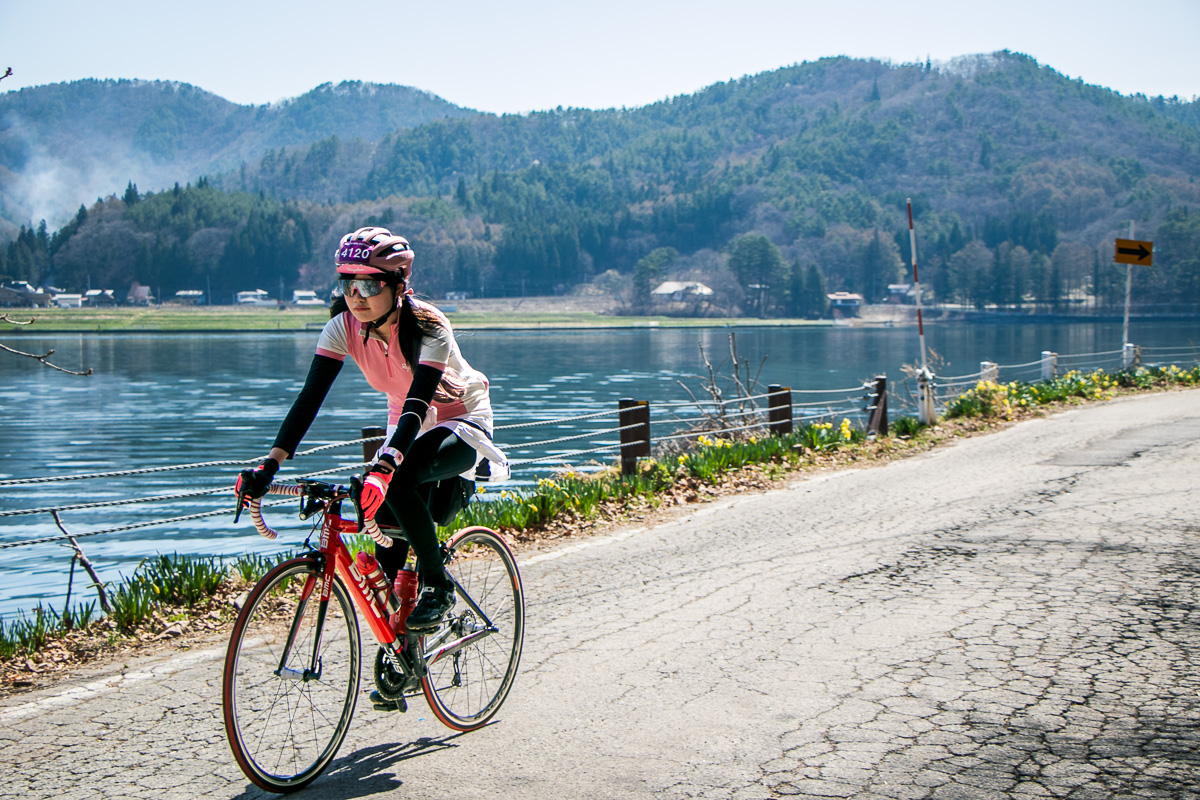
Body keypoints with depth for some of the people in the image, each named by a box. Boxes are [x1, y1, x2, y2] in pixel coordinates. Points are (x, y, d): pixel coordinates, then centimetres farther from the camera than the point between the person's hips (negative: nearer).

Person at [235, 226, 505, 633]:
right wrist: (270, 464, -35)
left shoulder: (428, 327, -30)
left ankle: (438, 587, -15)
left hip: (462, 422, -5)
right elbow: (310, 396, -23)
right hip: (406, 424, 6)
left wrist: (383, 468, -56)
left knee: (396, 482, -33)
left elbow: (417, 406, -41)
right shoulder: (344, 326, -17)